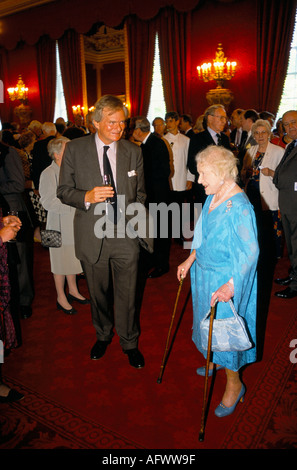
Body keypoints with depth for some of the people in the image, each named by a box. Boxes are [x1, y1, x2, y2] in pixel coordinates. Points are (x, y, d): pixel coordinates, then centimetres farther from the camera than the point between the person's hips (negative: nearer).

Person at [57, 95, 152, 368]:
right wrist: (87, 197, -21)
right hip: (92, 235, 0)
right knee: (99, 293, 17)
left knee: (127, 294, 10)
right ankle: (103, 336, 44)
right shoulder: (75, 149, -3)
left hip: (126, 234, 1)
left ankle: (129, 343, 35)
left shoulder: (133, 152, 3)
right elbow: (64, 191, -2)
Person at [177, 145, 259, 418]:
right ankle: (215, 361, 50)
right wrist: (190, 261, 11)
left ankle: (234, 384, 27)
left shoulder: (239, 207, -26)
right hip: (204, 271, 8)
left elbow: (250, 251, -27)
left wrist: (231, 285, -31)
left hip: (226, 278, -8)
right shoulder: (213, 197, 0)